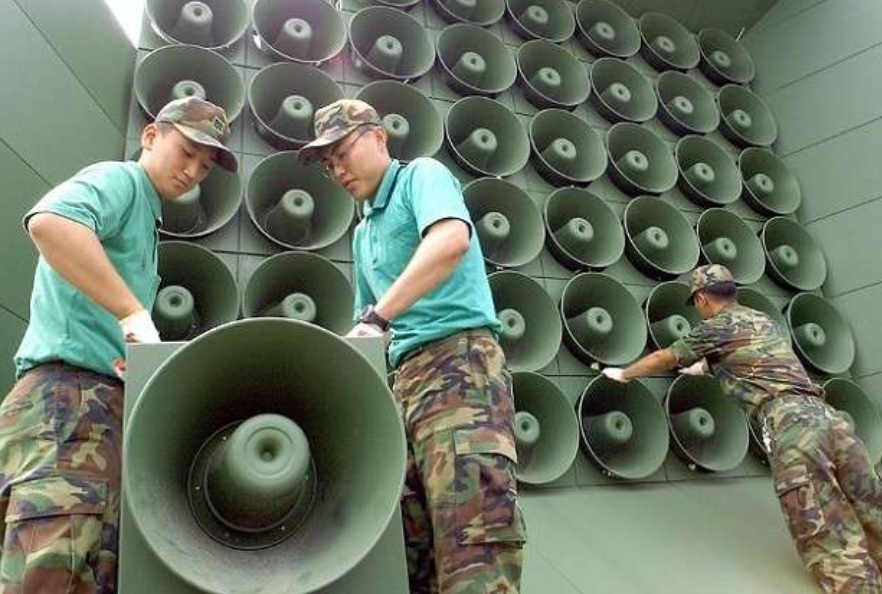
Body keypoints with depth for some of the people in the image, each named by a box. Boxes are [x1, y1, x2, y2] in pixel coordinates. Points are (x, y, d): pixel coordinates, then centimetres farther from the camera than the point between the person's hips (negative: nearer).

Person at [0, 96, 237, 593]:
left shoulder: (144, 215, 28)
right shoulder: (118, 179, 2)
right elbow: (48, 221, -23)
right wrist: (135, 313, -22)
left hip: (112, 402, 10)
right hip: (68, 391, -10)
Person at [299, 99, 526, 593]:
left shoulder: (422, 175, 4)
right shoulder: (364, 233, 28)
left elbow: (452, 239, -19)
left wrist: (377, 319, -22)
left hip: (459, 358, -9)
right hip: (405, 374, 9)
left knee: (474, 534, -19)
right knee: (407, 542, 6)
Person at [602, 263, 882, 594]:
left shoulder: (718, 327, 9)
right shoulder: (766, 322, 29)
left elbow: (664, 359, 19)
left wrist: (623, 374, 35)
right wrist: (702, 368, 64)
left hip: (790, 423, -7)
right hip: (826, 415, 7)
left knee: (834, 548, -10)